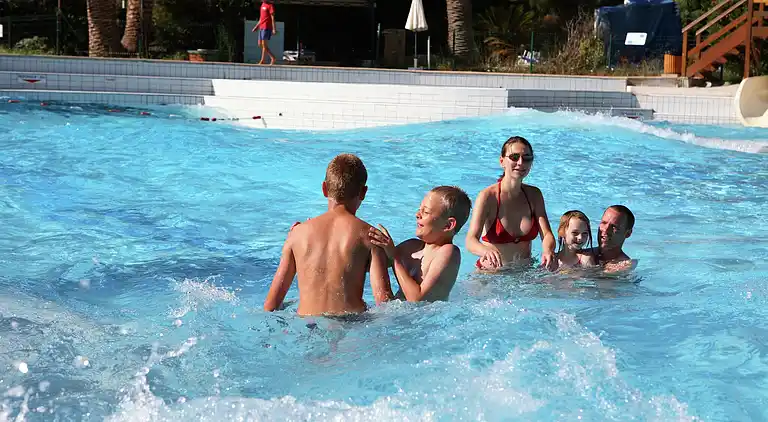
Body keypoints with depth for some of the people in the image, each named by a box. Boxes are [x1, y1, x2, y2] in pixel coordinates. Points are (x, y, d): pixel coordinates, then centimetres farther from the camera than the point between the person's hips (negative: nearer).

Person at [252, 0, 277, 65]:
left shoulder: (270, 5, -9)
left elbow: (272, 18, -13)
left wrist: (274, 28, -18)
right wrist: (256, 27, 24)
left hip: (267, 27, -10)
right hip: (261, 27, 10)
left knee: (264, 44, -7)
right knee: (260, 44, 10)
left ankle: (262, 61, -3)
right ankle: (272, 57, 16)